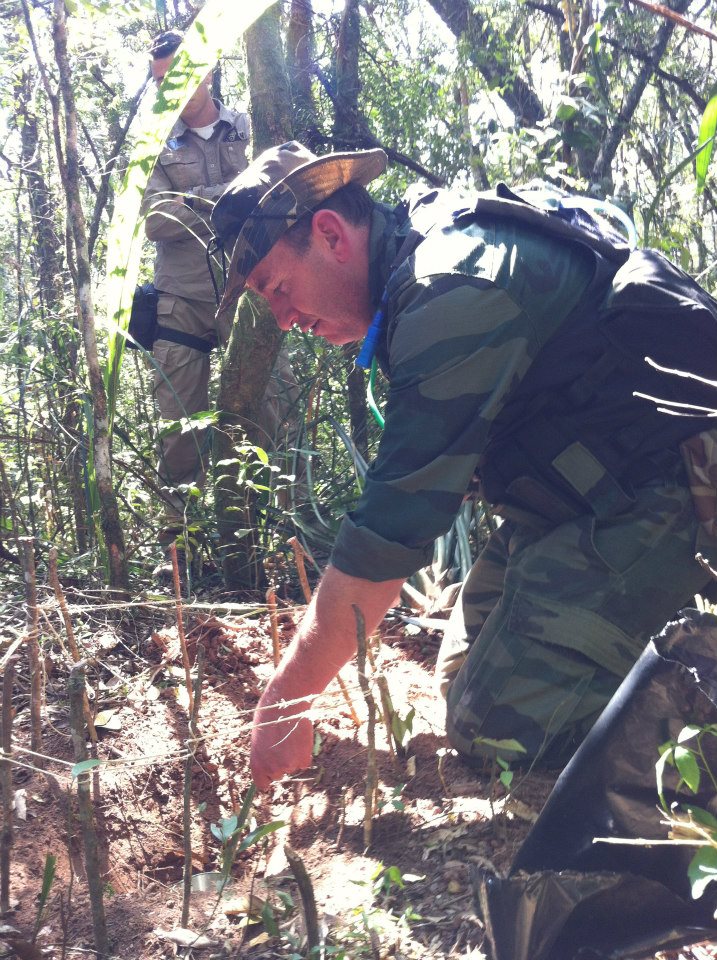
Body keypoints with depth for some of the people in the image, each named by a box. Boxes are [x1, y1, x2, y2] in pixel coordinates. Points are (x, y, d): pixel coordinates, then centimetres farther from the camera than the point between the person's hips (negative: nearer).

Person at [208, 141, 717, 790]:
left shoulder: (455, 289, -24)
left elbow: (392, 528, -26)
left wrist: (287, 697, -19)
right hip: (576, 497, 10)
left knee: (496, 725, -17)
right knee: (467, 682, 10)